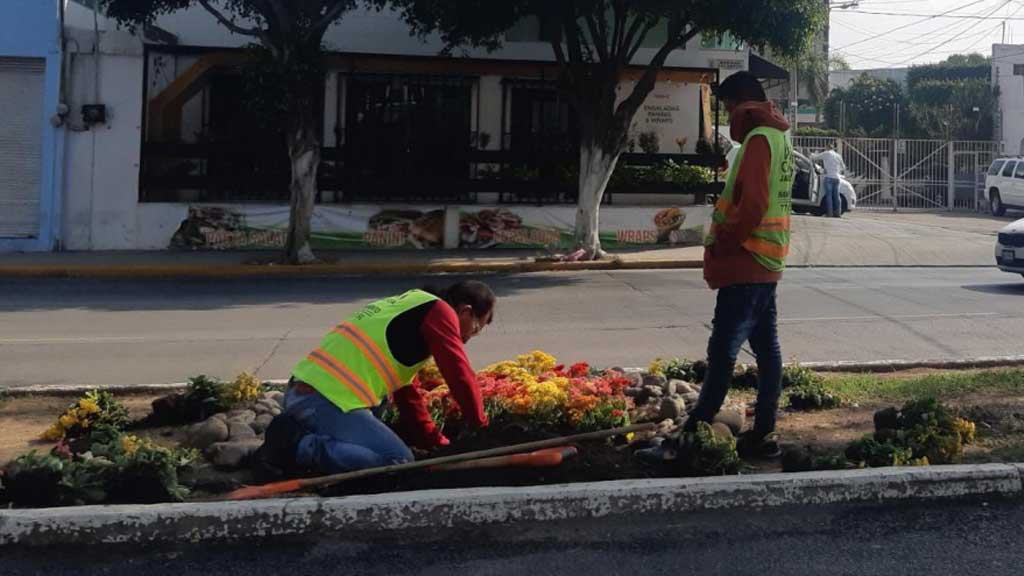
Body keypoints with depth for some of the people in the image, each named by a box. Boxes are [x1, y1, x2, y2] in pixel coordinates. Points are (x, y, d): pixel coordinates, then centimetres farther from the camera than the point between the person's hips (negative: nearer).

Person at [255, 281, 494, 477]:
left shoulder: (408, 306, 29)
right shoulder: (439, 311, 1)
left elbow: (408, 393, 33)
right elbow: (461, 377, -2)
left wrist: (437, 443, 33)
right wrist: (480, 427, 15)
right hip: (329, 400, -10)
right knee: (400, 462, -7)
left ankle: (296, 432, 12)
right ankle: (299, 448, -13)